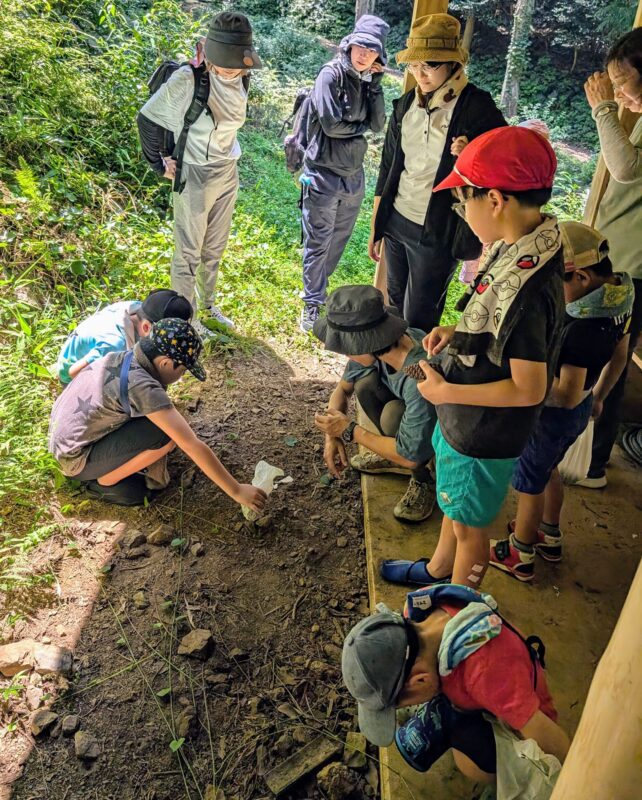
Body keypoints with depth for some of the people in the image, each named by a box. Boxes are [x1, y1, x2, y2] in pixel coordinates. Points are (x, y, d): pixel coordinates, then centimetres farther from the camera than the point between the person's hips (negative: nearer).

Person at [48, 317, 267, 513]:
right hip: (76, 461, -8)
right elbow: (193, 446, -29)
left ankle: (103, 468, 13)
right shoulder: (142, 386, -29)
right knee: (166, 435, -22)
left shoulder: (122, 358, -3)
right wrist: (236, 491, -22)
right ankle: (103, 482, -2)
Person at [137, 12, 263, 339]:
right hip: (194, 176, -6)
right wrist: (160, 163, -6)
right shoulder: (187, 80, -21)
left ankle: (208, 305, 39)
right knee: (189, 253, 7)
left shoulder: (238, 81, -2)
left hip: (227, 174, 6)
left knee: (215, 248, 20)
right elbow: (147, 118, -11)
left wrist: (226, 157, 9)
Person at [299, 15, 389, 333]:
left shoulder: (367, 81, 7)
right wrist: (361, 127, -3)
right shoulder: (331, 75, -12)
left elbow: (378, 124, -1)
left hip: (354, 176, 7)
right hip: (324, 175, -6)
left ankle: (316, 287, 34)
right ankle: (312, 304, 14)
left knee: (339, 240, 16)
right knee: (318, 243, 2)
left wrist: (375, 85, -8)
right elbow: (332, 125, -19)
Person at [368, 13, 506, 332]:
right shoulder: (406, 104, 3)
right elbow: (388, 167, 10)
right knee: (395, 308, 18)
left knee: (418, 321, 4)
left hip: (436, 233, -5)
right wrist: (375, 226, 12)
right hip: (395, 221, 6)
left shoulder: (478, 109, -13)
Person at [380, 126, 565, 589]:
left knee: (470, 525, 16)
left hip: (485, 437, -8)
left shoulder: (527, 285, -33)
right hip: (465, 421, 9)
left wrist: (445, 391, -22)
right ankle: (438, 569, 56)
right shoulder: (520, 249, -5)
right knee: (454, 503, 30)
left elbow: (529, 389, -29)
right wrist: (458, 334, -4)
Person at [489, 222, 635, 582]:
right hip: (582, 409, 9)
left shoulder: (581, 327, -34)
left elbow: (567, 395, -31)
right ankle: (550, 537, 48)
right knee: (547, 469, 28)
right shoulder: (618, 297, -6)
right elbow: (620, 353, 9)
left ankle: (520, 556, 32)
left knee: (529, 482, 12)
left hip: (556, 415, -9)